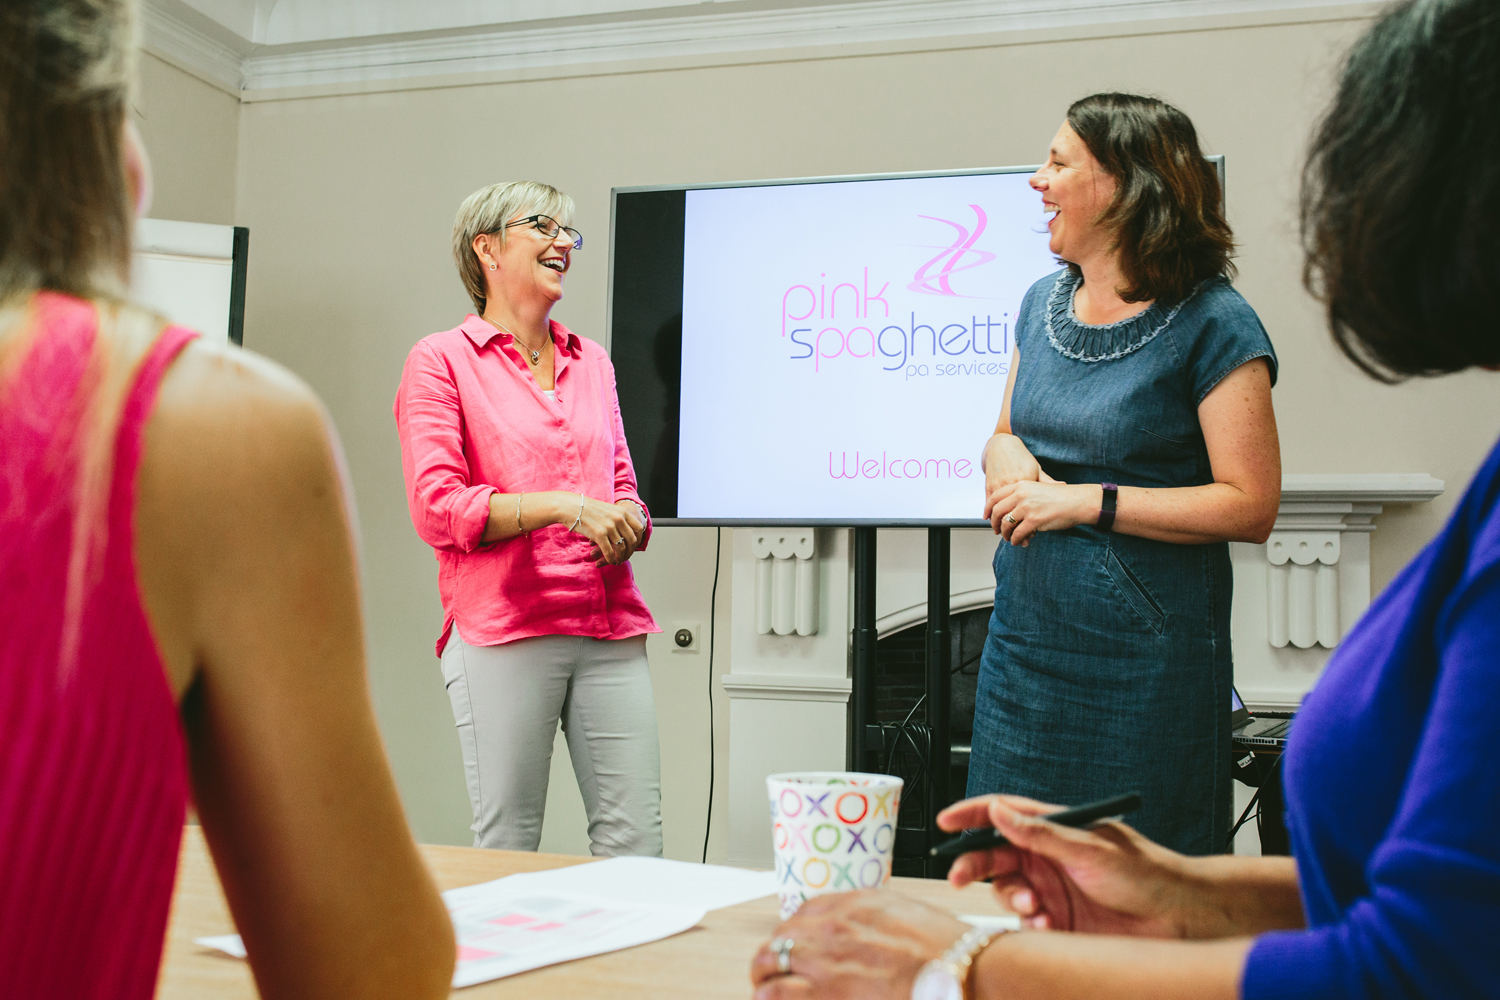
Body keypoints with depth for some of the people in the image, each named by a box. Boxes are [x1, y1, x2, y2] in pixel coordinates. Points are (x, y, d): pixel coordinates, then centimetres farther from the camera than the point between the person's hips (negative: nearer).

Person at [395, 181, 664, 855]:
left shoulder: (591, 362, 20)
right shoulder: (442, 360, 3)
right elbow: (436, 508, -6)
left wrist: (626, 521, 1)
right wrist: (567, 507, -13)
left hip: (609, 628, 5)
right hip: (501, 628, -5)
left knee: (637, 842, 1)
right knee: (506, 850, -1)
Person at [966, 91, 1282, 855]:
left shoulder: (1213, 325, -11)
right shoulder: (1044, 302, 9)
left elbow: (1250, 507, -15)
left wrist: (1086, 502, -19)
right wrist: (1006, 456, -4)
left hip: (1145, 655, -6)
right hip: (1025, 636, 6)